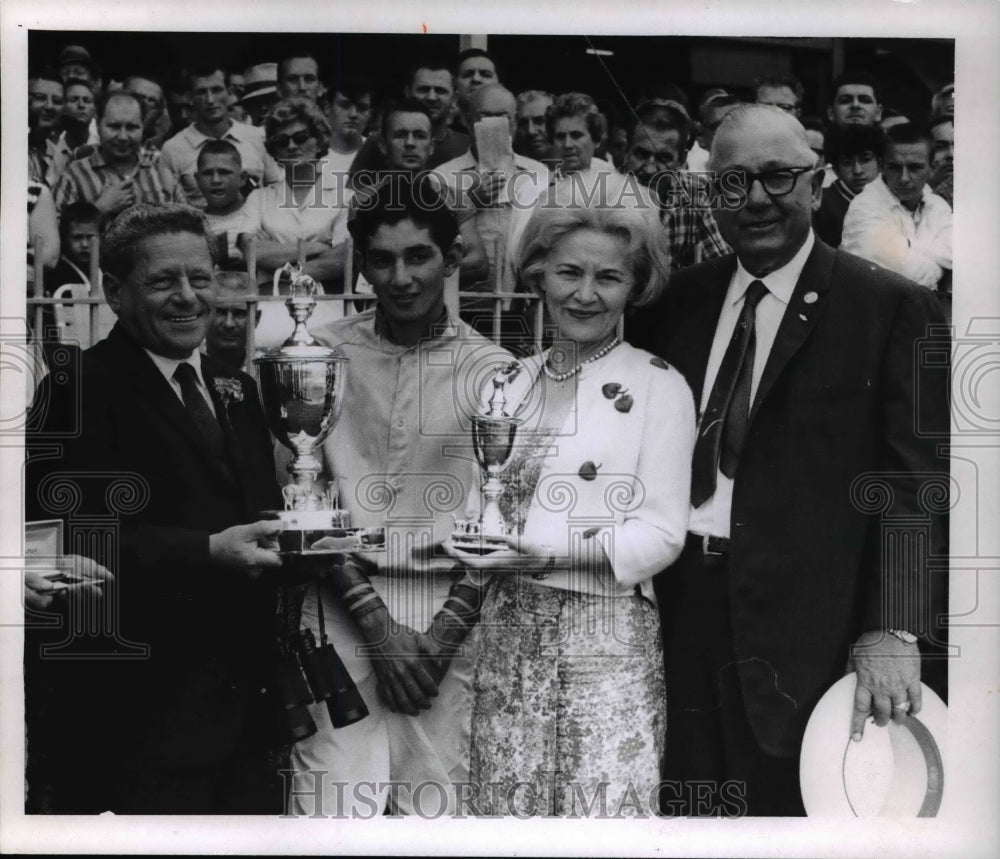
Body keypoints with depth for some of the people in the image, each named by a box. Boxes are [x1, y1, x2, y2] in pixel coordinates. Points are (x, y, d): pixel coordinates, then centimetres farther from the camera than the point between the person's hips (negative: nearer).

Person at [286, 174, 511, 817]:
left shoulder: (493, 369, 4)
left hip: (451, 612, 0)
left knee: (438, 801, 1)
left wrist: (445, 632, -8)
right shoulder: (323, 352, 3)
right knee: (334, 800, -6)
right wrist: (378, 623, -8)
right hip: (343, 602, 0)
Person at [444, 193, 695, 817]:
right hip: (509, 633, 4)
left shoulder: (659, 386, -3)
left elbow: (662, 533, -8)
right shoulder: (512, 383, 11)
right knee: (509, 809, 6)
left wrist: (548, 554, -18)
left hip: (608, 636, -4)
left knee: (608, 810, -2)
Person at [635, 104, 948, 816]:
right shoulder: (686, 297, 9)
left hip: (800, 628, -4)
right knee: (689, 810, 14)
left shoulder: (891, 308, -6)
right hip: (682, 608, 4)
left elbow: (915, 482, -10)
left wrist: (895, 630, -19)